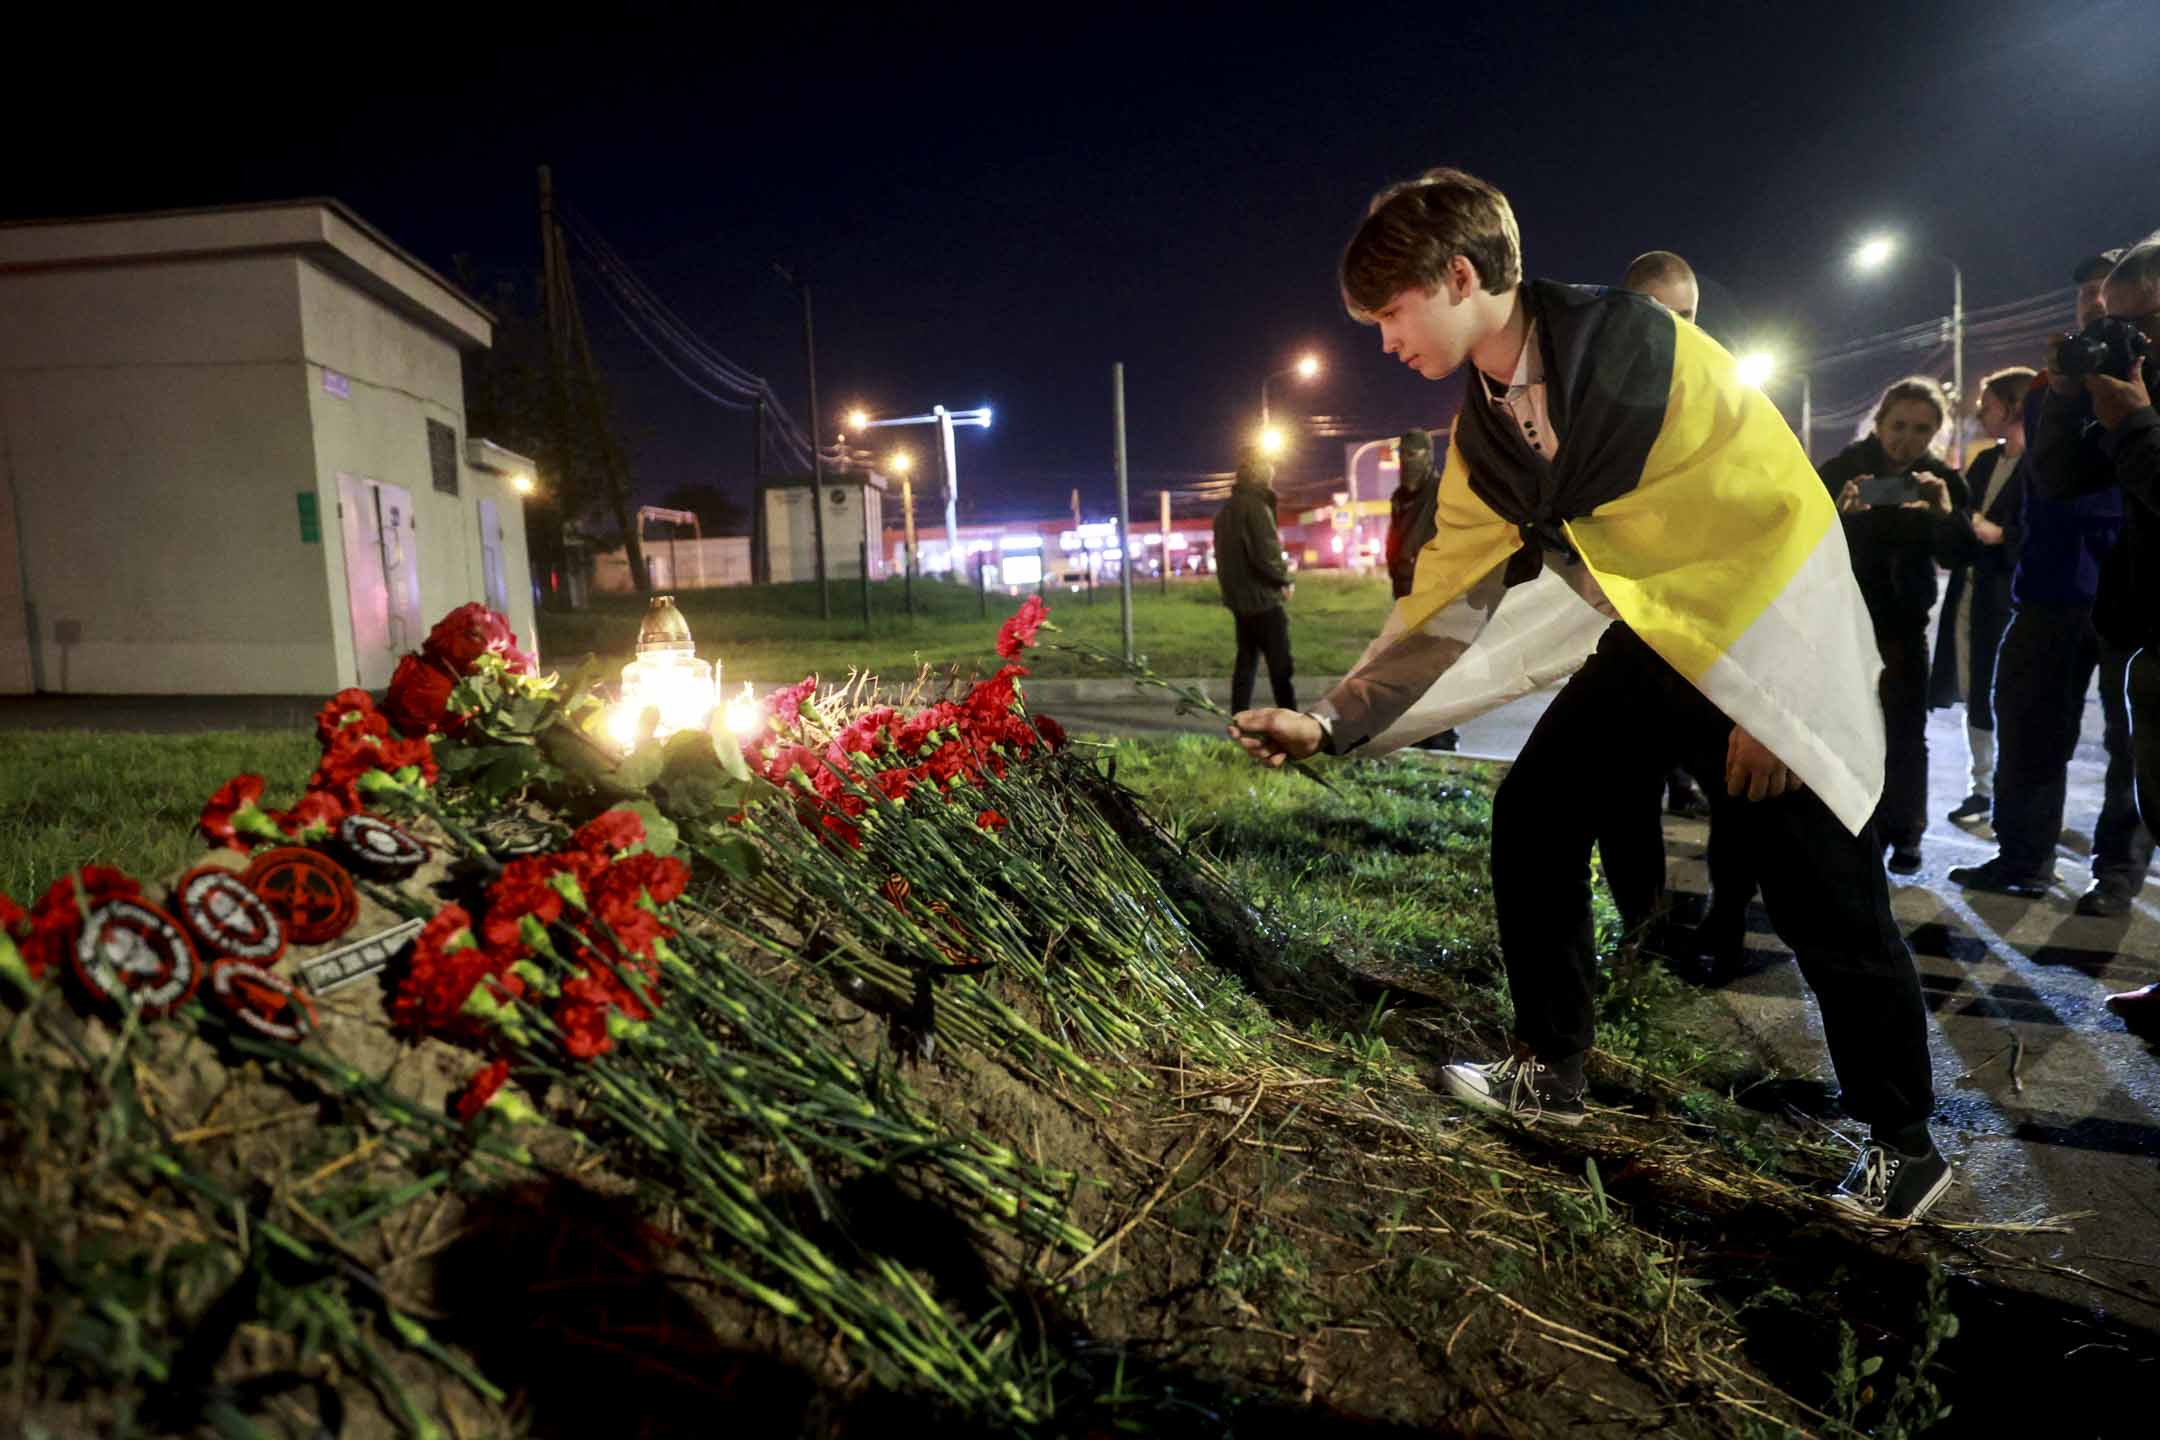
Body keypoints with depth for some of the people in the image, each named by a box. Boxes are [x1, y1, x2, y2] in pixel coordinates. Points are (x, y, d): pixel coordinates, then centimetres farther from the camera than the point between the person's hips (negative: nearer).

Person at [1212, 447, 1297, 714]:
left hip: (1239, 597, 9)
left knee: (1246, 659, 12)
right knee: (1280, 665, -6)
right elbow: (1266, 554, -21)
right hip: (1261, 598, -9)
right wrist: (1284, 579, -5)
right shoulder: (1254, 505, -14)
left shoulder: (1226, 509, 15)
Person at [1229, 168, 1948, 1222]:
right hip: (1652, 643, 7)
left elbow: (1775, 507, -18)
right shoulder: (1483, 436, 2)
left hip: (1766, 638, -7)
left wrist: (1767, 698, -16)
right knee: (1532, 816, 2)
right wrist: (1333, 721, -6)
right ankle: (1548, 1071, 18)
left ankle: (1903, 1144, 21)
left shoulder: (1631, 344, -19)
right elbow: (1448, 602, 2)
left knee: (1823, 898, -3)